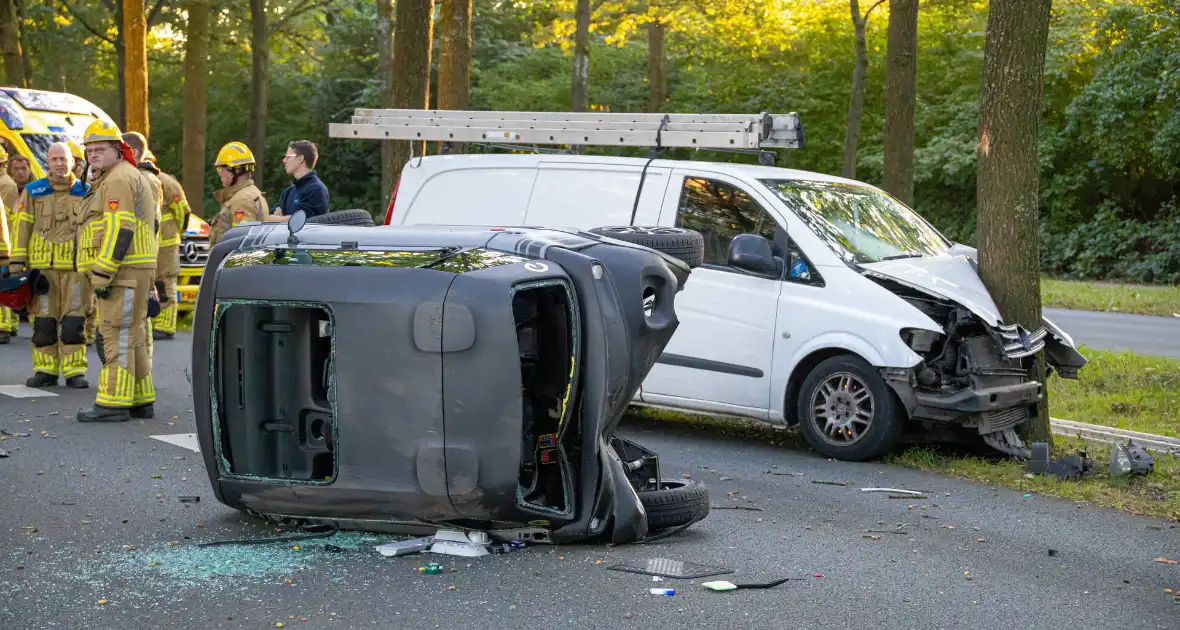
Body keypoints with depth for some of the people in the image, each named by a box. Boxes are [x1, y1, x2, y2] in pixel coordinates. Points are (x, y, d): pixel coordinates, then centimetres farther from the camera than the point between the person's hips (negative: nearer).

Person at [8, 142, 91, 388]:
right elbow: (22, 229, 3)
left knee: (74, 322, -2)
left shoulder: (86, 193, 6)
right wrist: (16, 265, -3)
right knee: (43, 322, 2)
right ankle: (45, 371, 11)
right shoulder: (33, 192, 4)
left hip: (76, 268, 0)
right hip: (43, 267, 0)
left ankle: (74, 372, 4)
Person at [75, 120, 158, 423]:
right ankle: (140, 401, 17)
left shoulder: (120, 178, -11)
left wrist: (102, 272, -22)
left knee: (117, 335, -11)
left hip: (124, 272, -11)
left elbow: (120, 229, -20)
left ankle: (114, 403, -12)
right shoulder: (111, 179, 24)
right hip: (131, 271, 11)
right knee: (132, 336, 12)